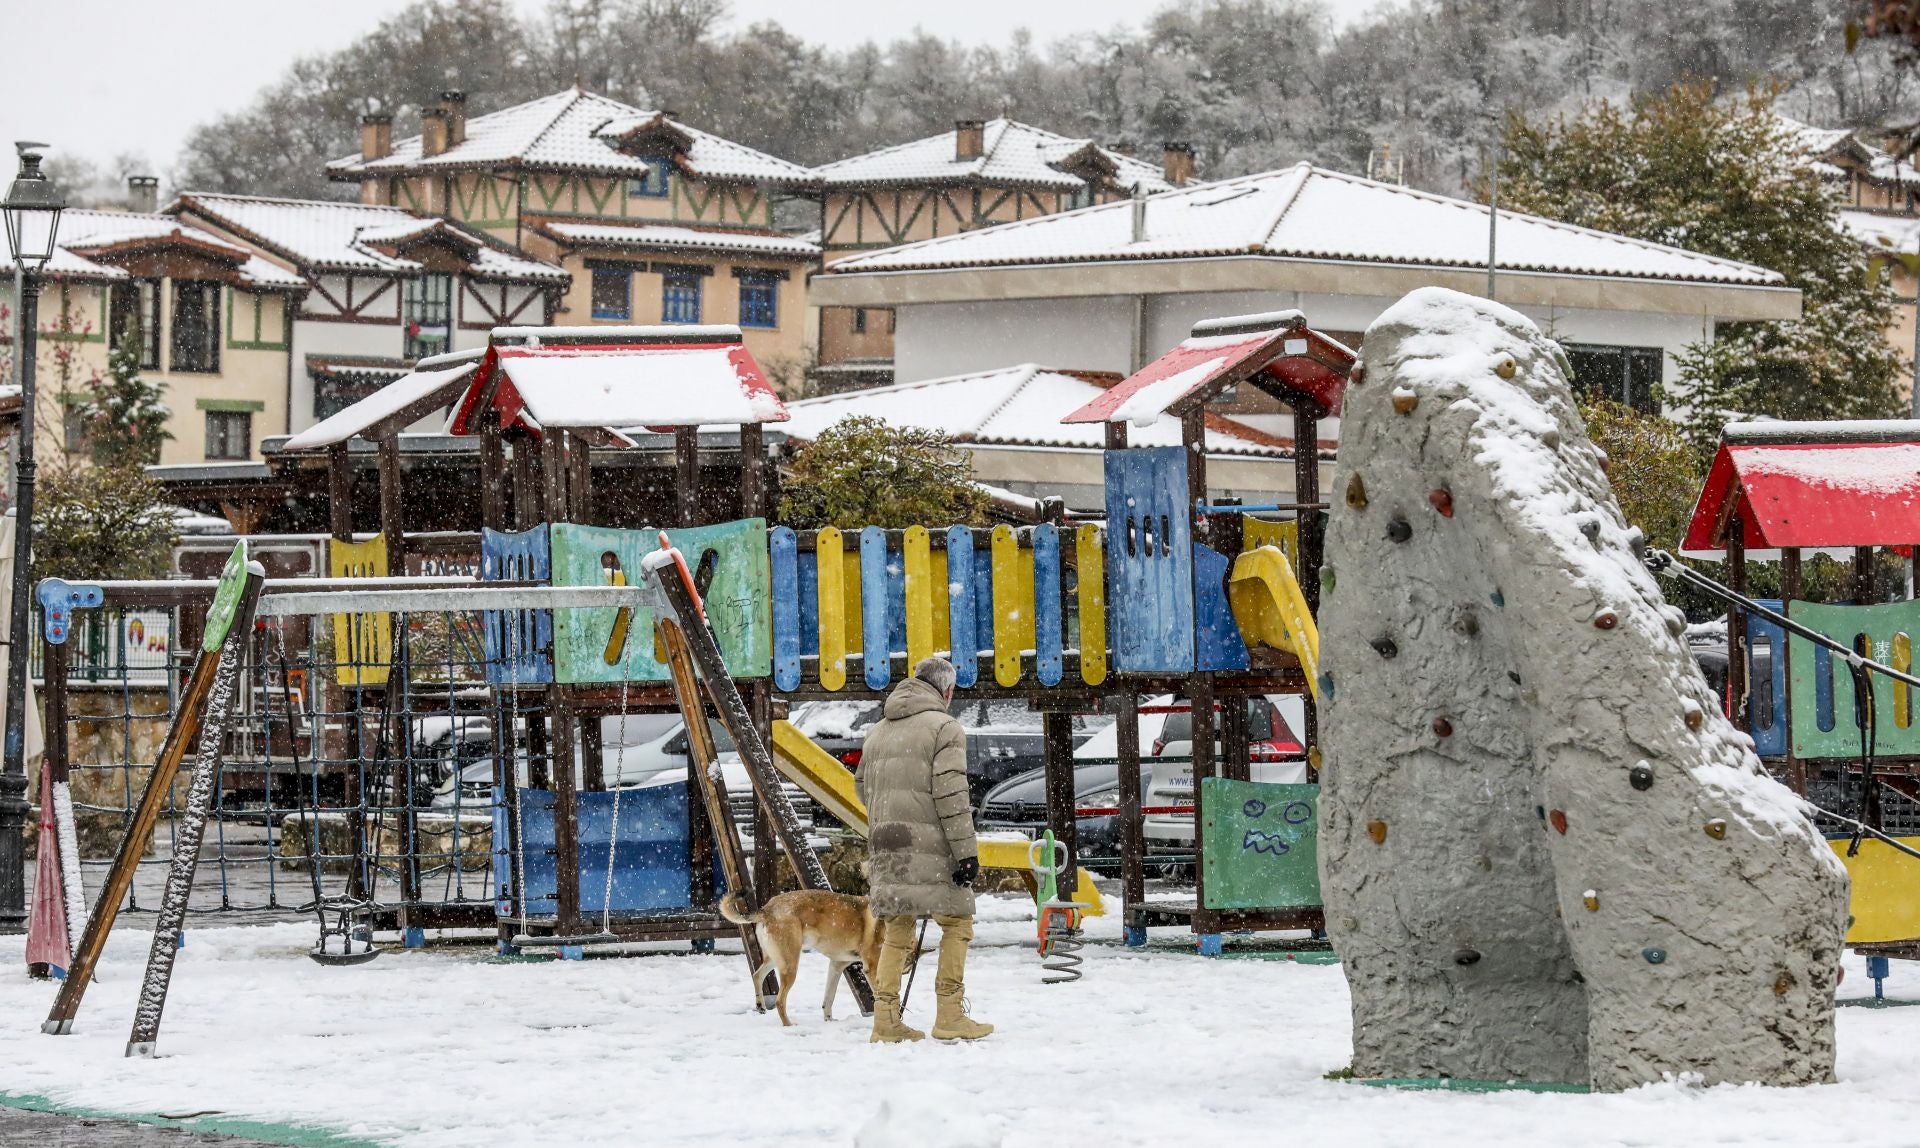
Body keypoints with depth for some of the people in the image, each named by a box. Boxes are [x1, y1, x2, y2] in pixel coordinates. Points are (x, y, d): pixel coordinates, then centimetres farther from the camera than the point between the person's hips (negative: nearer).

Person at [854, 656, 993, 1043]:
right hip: (928, 843, -6)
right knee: (956, 923, 2)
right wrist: (966, 851, -13)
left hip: (884, 846, 7)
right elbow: (950, 793, -12)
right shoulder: (944, 728, -4)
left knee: (896, 931, 10)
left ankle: (886, 1020, 6)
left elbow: (862, 786, 20)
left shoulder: (877, 731, 18)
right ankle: (950, 1015, -3)